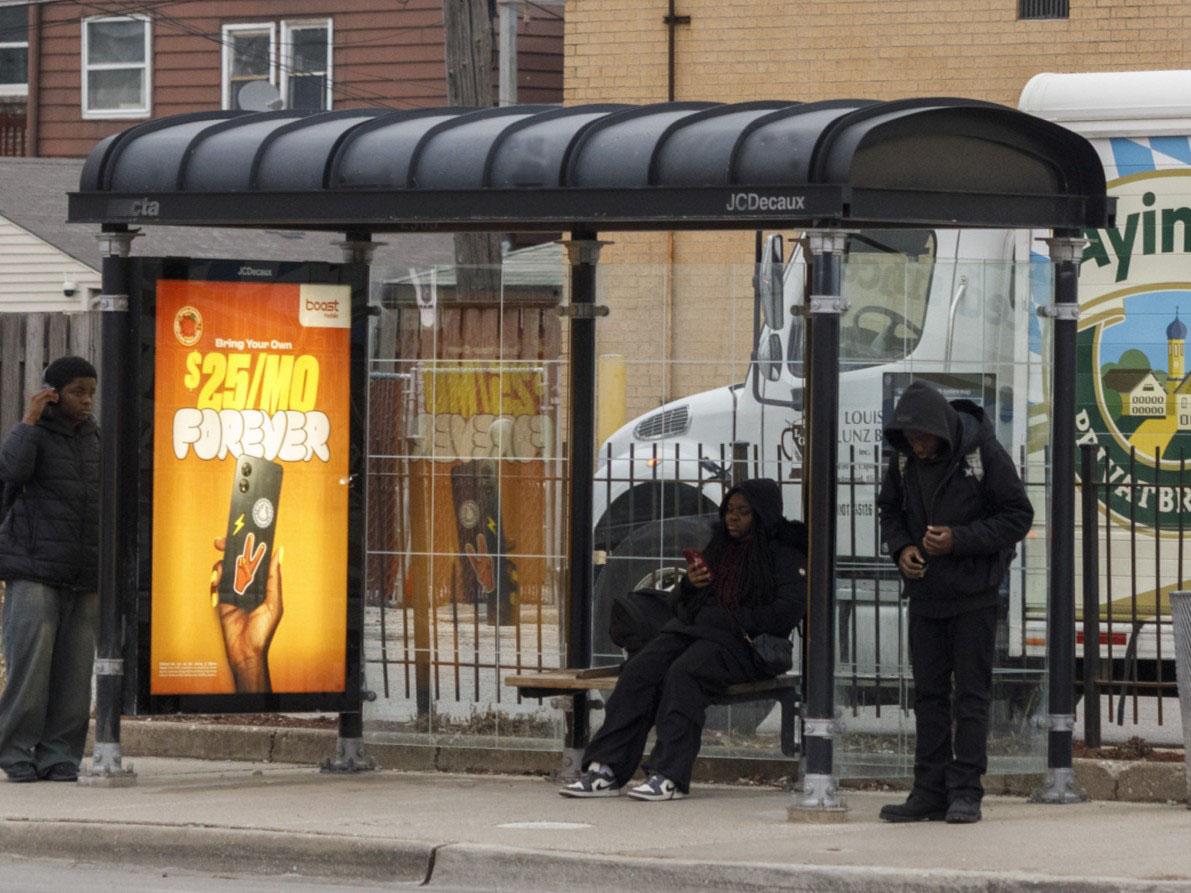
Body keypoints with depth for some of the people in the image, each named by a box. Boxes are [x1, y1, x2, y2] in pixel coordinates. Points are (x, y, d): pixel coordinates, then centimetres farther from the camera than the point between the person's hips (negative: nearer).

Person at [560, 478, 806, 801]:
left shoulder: (785, 556, 5)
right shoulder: (718, 548, 27)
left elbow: (788, 610, -10)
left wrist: (734, 619, -12)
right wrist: (690, 584, 8)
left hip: (738, 642, -6)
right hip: (693, 626, 6)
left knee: (683, 673, -35)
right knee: (639, 671, -21)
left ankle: (669, 776, -41)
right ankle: (606, 769, -29)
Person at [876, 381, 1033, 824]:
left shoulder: (984, 454, -14)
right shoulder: (904, 458, 1)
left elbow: (1019, 516, -11)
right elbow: (889, 508, 15)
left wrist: (960, 539, -20)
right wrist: (901, 548, -5)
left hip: (974, 592, -5)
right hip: (925, 590, 5)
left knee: (971, 694, -4)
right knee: (928, 692, 6)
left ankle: (966, 792, -2)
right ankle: (930, 792, 9)